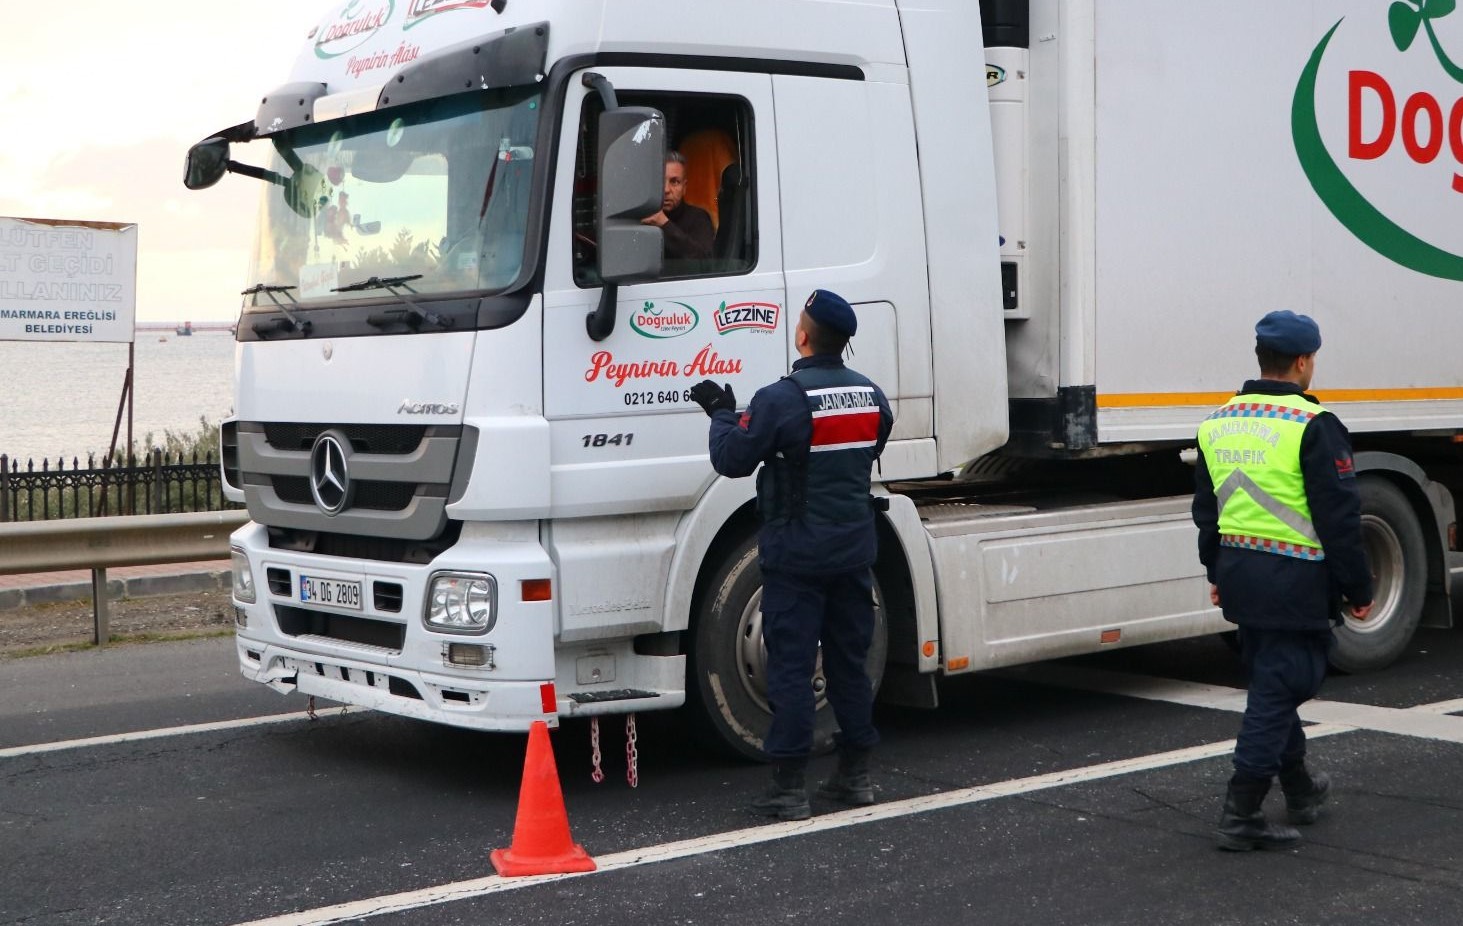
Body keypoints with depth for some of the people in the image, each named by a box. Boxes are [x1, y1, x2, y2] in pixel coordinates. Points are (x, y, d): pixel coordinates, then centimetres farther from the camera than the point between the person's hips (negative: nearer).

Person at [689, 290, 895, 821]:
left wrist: (721, 413, 10)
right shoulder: (871, 396, 4)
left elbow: (732, 459, -9)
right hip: (854, 552, 6)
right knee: (850, 664, 14)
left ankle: (789, 787, 0)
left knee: (790, 668, -1)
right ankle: (855, 776, 21)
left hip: (796, 554, -6)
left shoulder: (782, 399, -16)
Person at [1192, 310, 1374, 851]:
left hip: (1240, 578, 8)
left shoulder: (1219, 423, 8)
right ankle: (1241, 816, -2)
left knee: (1272, 682, 21)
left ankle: (1300, 788, 37)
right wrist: (1359, 591, -6)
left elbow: (1206, 510, 17)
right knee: (1277, 691, -2)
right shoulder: (1313, 427, -15)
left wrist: (1217, 573, 27)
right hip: (1295, 583, -7)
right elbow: (1339, 519, -14)